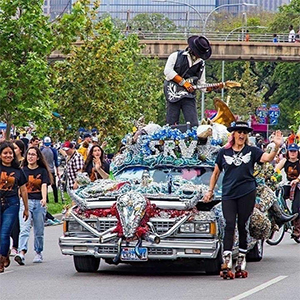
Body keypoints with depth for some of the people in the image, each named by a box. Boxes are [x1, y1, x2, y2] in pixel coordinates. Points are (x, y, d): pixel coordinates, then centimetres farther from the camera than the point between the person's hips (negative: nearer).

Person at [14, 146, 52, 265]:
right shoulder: (22, 171, 9)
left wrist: (44, 199, -23)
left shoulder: (42, 171, 6)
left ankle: (38, 253, 24)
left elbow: (44, 186, -6)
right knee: (24, 229, -16)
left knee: (39, 231, 8)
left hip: (39, 203, 0)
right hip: (25, 202, 0)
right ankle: (21, 253, -29)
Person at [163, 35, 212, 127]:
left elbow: (201, 83, 17)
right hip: (173, 93, -3)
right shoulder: (176, 56, 2)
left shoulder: (201, 64, 16)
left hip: (189, 95, 3)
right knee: (171, 124, -4)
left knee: (194, 125, -7)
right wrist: (184, 82, -11)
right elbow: (168, 71, -9)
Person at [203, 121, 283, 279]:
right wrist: (210, 191, 13)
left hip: (247, 194, 0)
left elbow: (268, 158, -13)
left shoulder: (252, 151, 5)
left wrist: (276, 147, -30)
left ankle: (241, 261, 16)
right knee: (230, 225, -8)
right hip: (228, 194, 0)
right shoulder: (224, 152, 7)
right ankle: (226, 263, -14)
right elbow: (216, 173, 15)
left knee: (242, 226, 6)